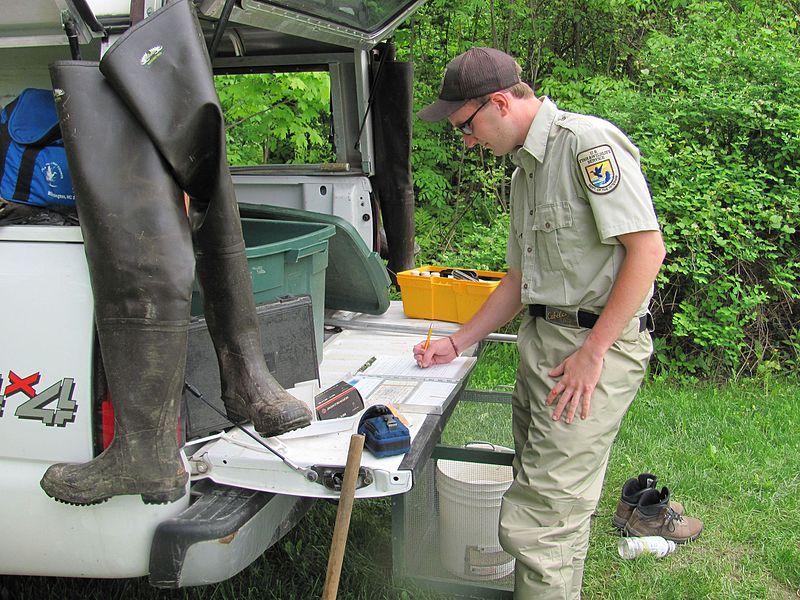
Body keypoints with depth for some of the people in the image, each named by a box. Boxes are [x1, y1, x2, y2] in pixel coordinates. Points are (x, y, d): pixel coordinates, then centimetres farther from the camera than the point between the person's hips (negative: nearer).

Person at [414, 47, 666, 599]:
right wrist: (458, 344, 18)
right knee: (555, 507, 16)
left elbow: (647, 249, -18)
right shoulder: (525, 171, 18)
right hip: (541, 339, 9)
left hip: (596, 342, -9)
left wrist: (591, 353, -19)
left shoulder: (589, 142, -11)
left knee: (537, 523, -8)